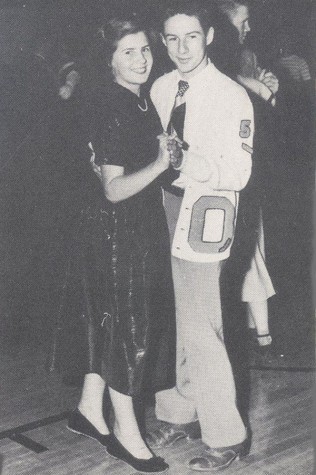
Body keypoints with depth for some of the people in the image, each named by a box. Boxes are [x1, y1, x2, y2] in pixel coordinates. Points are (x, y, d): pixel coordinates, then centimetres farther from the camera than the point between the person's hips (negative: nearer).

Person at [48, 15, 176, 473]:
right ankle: (126, 430, 19)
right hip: (118, 230, -9)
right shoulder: (113, 107, -20)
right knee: (128, 324, 2)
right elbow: (114, 189, -25)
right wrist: (160, 164, -34)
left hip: (141, 228, 9)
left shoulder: (141, 100, 8)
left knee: (110, 322, 17)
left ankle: (90, 409, 33)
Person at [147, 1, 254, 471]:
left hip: (202, 219, -6)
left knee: (199, 331, -4)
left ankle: (227, 435, 12)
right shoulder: (160, 88, 9)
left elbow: (238, 173, -13)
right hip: (161, 211, 6)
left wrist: (187, 160, -27)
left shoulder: (231, 96, -9)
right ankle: (177, 414, 30)